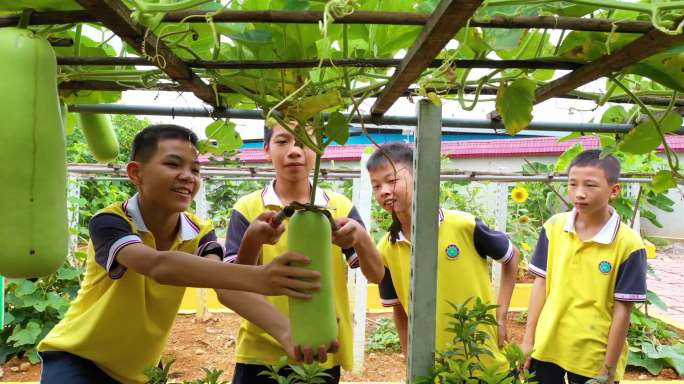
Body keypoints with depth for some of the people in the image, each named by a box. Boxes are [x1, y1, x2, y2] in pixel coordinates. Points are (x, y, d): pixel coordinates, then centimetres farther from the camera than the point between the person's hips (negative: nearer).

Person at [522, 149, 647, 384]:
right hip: (546, 347, 3)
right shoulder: (554, 227, -4)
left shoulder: (628, 244, -14)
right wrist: (528, 339, 2)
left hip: (594, 356, -3)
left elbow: (622, 310, -10)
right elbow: (541, 283, 2)